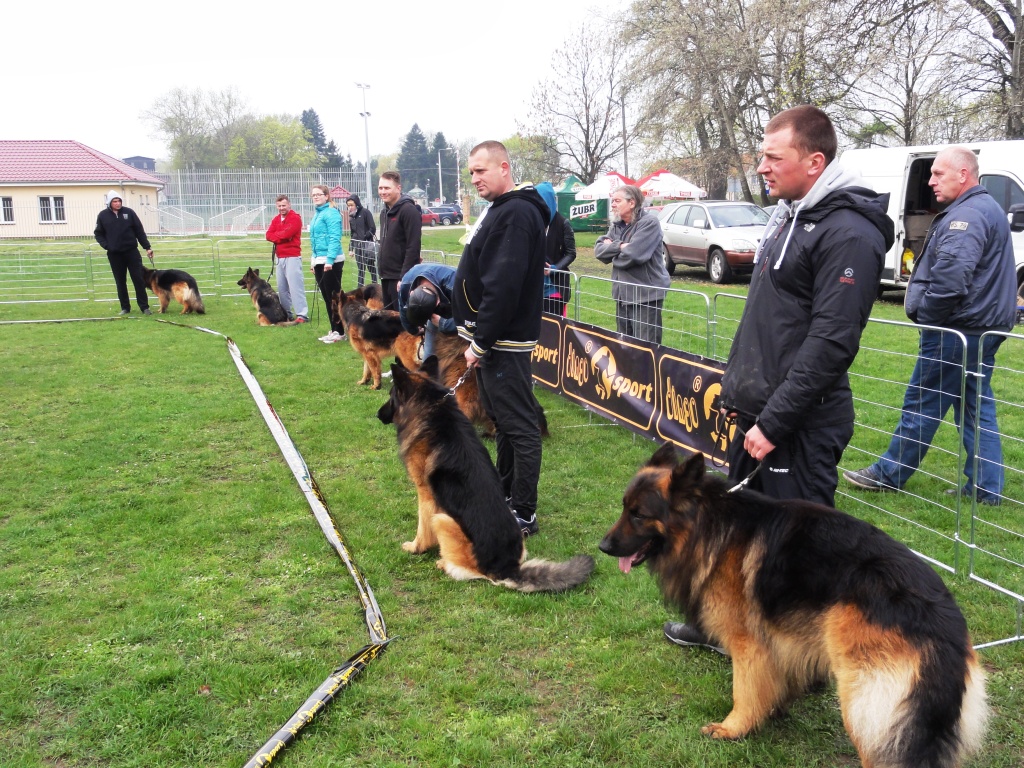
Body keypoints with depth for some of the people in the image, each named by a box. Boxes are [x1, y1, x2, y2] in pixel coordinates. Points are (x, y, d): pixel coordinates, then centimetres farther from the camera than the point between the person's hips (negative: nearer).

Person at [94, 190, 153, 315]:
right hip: (114, 254, 1)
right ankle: (125, 307, 17)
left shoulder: (129, 212, 0)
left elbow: (139, 230, 1)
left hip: (132, 251, -1)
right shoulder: (103, 215, 2)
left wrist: (147, 247, -2)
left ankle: (144, 307, 4)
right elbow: (98, 233, 9)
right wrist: (106, 245, -7)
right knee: (120, 282, 8)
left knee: (139, 279, -1)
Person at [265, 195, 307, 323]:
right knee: (282, 287, 9)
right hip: (280, 257, 8)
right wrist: (282, 236, -11)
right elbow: (269, 235, 5)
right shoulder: (276, 219, 16)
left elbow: (287, 233, -19)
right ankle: (286, 312, 17)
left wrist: (276, 235, -2)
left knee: (295, 285, -12)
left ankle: (302, 314, -14)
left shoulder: (295, 218, -6)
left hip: (292, 257, -8)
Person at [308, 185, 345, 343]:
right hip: (319, 260, 9)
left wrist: (329, 259, -24)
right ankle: (334, 330, 20)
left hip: (331, 261, -9)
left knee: (334, 296, -4)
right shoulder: (317, 214, 17)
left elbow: (334, 238, -18)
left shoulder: (331, 213, -10)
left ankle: (340, 332, 2)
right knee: (327, 297, 13)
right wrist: (314, 261, 19)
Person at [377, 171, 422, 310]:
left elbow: (413, 248, -18)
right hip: (387, 278, 9)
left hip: (402, 278, -9)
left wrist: (404, 277, -22)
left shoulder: (409, 210, -12)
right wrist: (382, 272, 16)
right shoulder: (385, 212, 16)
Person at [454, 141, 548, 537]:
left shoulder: (516, 214, -18)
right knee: (501, 419, 20)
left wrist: (480, 342, -21)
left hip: (502, 341, -11)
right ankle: (505, 493, 34)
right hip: (491, 338, 11)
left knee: (519, 426, -4)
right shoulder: (501, 209, 16)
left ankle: (523, 515, 4)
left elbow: (503, 287, -25)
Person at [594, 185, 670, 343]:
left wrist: (611, 248, -4)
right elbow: (599, 250, 3)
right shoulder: (617, 224, 11)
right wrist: (619, 246, -15)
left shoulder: (649, 222, -14)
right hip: (623, 294, 8)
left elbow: (632, 255, -24)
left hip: (646, 296, -8)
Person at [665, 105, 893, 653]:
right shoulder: (789, 216, 12)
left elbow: (830, 343, -24)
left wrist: (773, 422, -22)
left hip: (800, 425, -10)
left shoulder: (848, 233, -19)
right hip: (757, 414, 10)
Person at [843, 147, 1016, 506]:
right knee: (977, 406, 13)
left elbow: (951, 275, -30)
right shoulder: (988, 209, 18)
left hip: (956, 330, -11)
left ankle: (889, 474, 13)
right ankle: (986, 486, 17)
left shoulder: (966, 214, -18)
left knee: (921, 404, 1)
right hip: (983, 328, 11)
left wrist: (925, 313, -15)